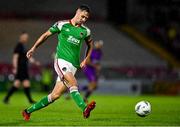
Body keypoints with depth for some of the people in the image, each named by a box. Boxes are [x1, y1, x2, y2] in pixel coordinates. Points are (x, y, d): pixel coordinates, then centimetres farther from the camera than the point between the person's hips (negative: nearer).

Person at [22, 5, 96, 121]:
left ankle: (28, 111, 15)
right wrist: (34, 48, 11)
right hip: (61, 60, -4)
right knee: (73, 83, -30)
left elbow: (90, 44, 27)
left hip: (73, 65, 4)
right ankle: (84, 108, -46)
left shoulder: (85, 31, 10)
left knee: (56, 95, 1)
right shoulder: (62, 25, 0)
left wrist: (86, 60, 15)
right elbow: (46, 35, 12)